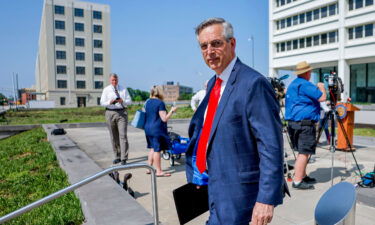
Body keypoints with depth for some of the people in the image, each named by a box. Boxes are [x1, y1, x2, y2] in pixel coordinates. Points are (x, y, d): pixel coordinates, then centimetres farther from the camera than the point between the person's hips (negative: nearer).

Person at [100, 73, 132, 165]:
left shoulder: (123, 89, 10)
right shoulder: (106, 90, 7)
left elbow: (129, 101, 7)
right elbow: (102, 103, 2)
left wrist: (122, 101, -15)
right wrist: (109, 102, -19)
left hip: (122, 112, -1)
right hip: (110, 113, 1)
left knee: (123, 135, -10)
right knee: (114, 137, 7)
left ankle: (124, 158, -8)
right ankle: (117, 156, 20)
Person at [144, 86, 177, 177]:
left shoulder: (147, 102, 10)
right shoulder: (160, 103, -14)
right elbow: (164, 118, -16)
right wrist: (172, 111, -6)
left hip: (148, 128, 8)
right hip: (157, 129, -8)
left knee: (152, 148, 19)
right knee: (157, 149, -2)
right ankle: (159, 171, 7)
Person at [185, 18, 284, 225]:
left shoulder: (253, 83, -19)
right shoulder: (213, 83, 8)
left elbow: (271, 147, -21)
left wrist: (266, 199, -22)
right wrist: (195, 174, 15)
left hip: (235, 191, -8)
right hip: (214, 185, 8)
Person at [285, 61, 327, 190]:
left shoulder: (292, 85, 18)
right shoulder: (305, 85, -13)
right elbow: (322, 97, -13)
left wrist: (316, 88, 34)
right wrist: (321, 87, 6)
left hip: (292, 122, 10)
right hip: (304, 123, -10)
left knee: (302, 151, 18)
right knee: (304, 152, -7)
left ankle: (303, 176, 25)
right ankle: (297, 181, -6)